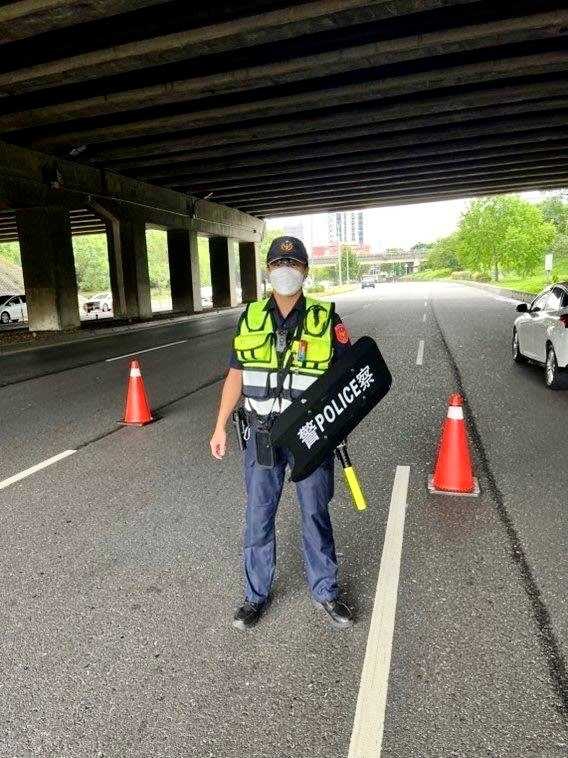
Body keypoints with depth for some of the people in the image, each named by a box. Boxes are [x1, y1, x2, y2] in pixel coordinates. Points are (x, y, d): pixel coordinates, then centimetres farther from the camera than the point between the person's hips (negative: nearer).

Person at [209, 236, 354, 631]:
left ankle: (325, 591, 34)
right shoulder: (250, 317, 3)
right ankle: (257, 594, 33)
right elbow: (236, 375, 8)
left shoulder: (326, 319, -4)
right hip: (263, 435, 2)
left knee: (316, 514, 13)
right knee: (258, 516, 12)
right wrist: (221, 427, 6)